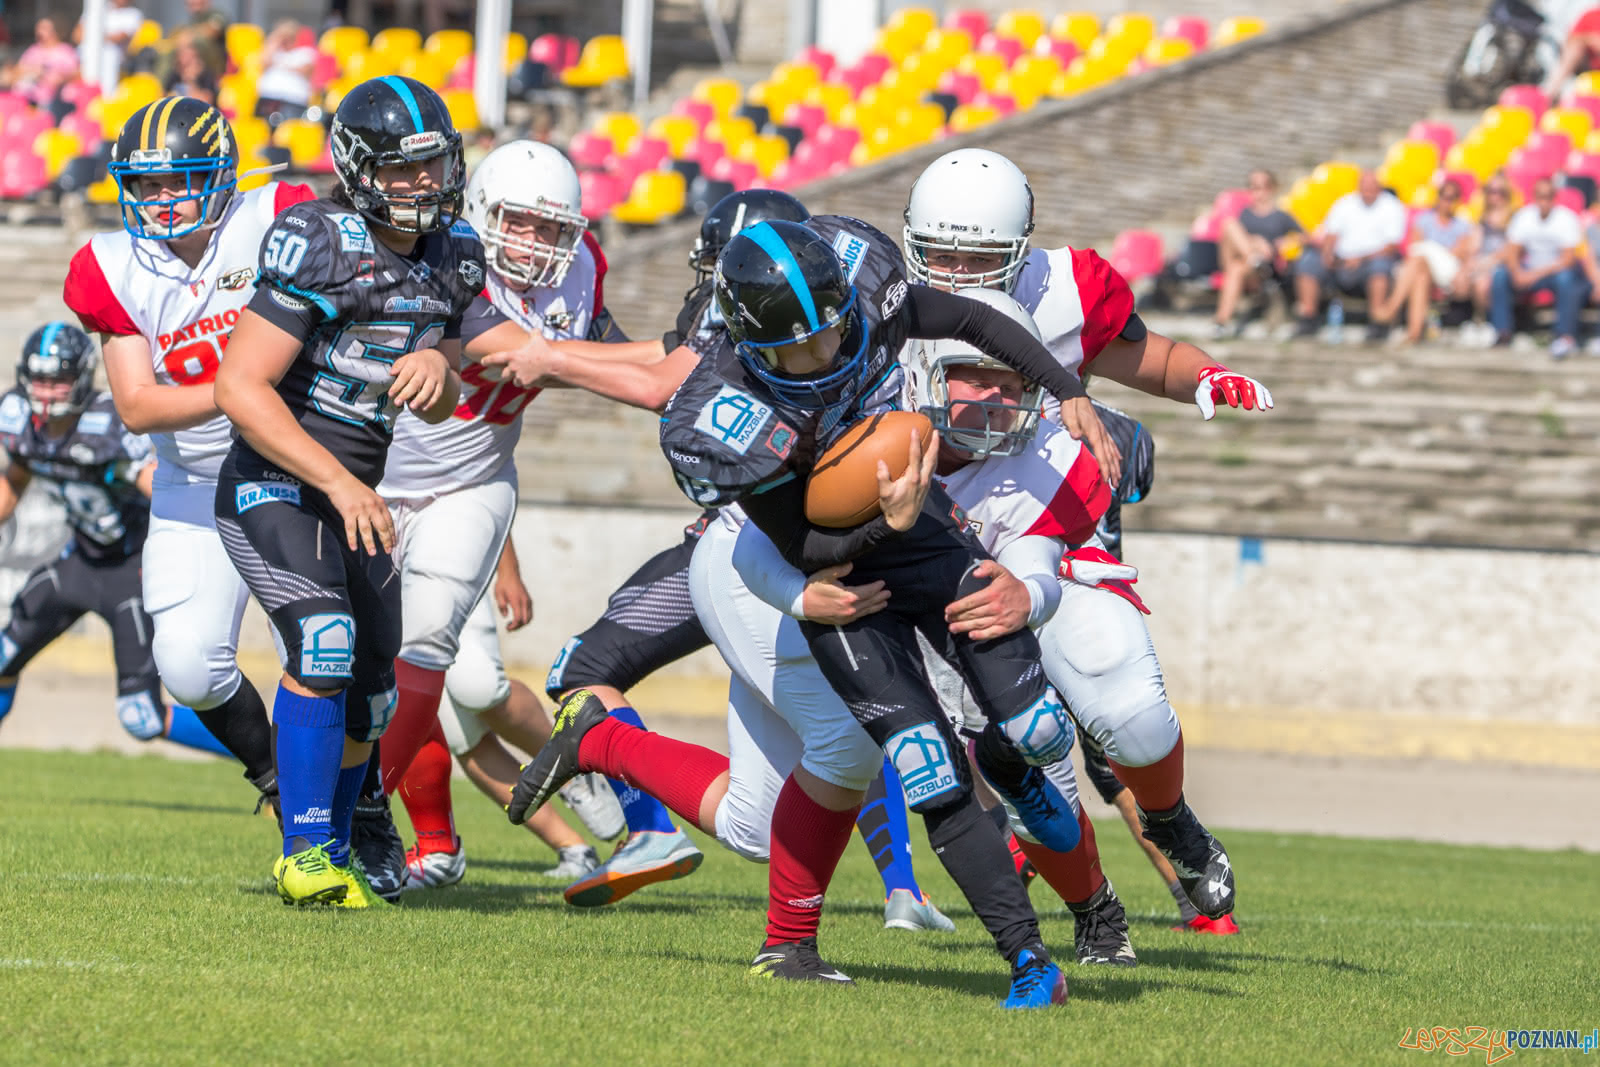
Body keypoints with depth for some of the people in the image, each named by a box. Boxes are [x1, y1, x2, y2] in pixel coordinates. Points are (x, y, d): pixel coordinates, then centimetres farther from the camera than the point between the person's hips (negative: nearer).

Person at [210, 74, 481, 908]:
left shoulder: (451, 255, 4)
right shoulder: (318, 245, -19)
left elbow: (440, 408, 14)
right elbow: (240, 387, -22)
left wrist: (437, 367, -11)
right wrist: (340, 481, -26)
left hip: (350, 495, 8)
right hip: (271, 487, -8)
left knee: (368, 695, 9)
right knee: (325, 643, -26)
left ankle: (333, 855, 27)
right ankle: (304, 854, -20)